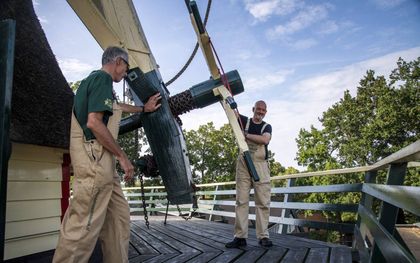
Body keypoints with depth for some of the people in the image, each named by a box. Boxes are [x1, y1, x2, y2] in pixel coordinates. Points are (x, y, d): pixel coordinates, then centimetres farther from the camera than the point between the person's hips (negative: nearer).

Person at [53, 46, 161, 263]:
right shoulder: (102, 79, -8)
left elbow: (116, 107, 40)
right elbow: (94, 122, -19)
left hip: (102, 162, 11)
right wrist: (122, 156, -14)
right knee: (84, 225, -8)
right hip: (94, 159, -11)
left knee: (119, 216, 12)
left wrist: (143, 108, 50)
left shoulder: (94, 79, 23)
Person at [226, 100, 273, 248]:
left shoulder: (267, 127, 12)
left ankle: (263, 236, 3)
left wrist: (246, 135, -8)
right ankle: (240, 237, -2)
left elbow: (265, 139, -9)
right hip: (243, 164, 0)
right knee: (241, 200, -3)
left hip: (260, 165, 0)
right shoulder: (244, 121, 14)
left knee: (263, 202, -3)